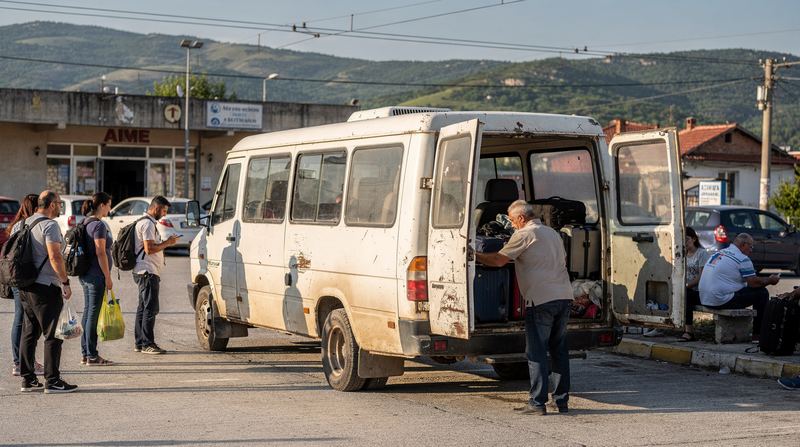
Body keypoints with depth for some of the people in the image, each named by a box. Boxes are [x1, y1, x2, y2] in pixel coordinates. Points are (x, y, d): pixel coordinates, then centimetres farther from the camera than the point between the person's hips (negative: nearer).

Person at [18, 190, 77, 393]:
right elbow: (55, 257, -21)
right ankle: (52, 381, -5)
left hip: (26, 286, 9)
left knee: (29, 333, 12)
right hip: (46, 287, -9)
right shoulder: (49, 225, -13)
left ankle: (27, 379, 15)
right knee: (53, 335, -5)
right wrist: (65, 282, -16)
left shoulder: (26, 224, 14)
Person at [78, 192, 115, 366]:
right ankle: (91, 356, -1)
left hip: (86, 274, 9)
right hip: (96, 275, -9)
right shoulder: (99, 225, -15)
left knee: (88, 313, 13)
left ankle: (85, 354, 18)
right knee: (93, 314, -5)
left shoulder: (86, 223, 14)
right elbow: (100, 253, -19)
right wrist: (108, 277, -14)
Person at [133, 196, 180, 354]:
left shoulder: (143, 222, 21)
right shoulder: (148, 224, -14)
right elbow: (149, 249, -21)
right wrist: (167, 243, -12)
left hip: (143, 272, 11)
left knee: (143, 308, 14)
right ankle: (147, 344, -10)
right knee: (150, 308, -10)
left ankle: (139, 343, 18)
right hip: (148, 271, -11)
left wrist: (167, 242, 15)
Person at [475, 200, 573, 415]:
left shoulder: (524, 235, -5)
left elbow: (499, 260, -7)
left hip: (541, 300, -7)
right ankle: (562, 401, 14)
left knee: (537, 352, -3)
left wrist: (476, 256, 6)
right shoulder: (553, 233, 19)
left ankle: (537, 403, -4)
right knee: (559, 349, 13)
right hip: (564, 296, 8)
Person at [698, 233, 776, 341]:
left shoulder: (718, 253, 18)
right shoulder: (742, 259, -9)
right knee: (762, 293, 0)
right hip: (721, 301, -9)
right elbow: (754, 282, -9)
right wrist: (770, 280, 11)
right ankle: (757, 334, 5)